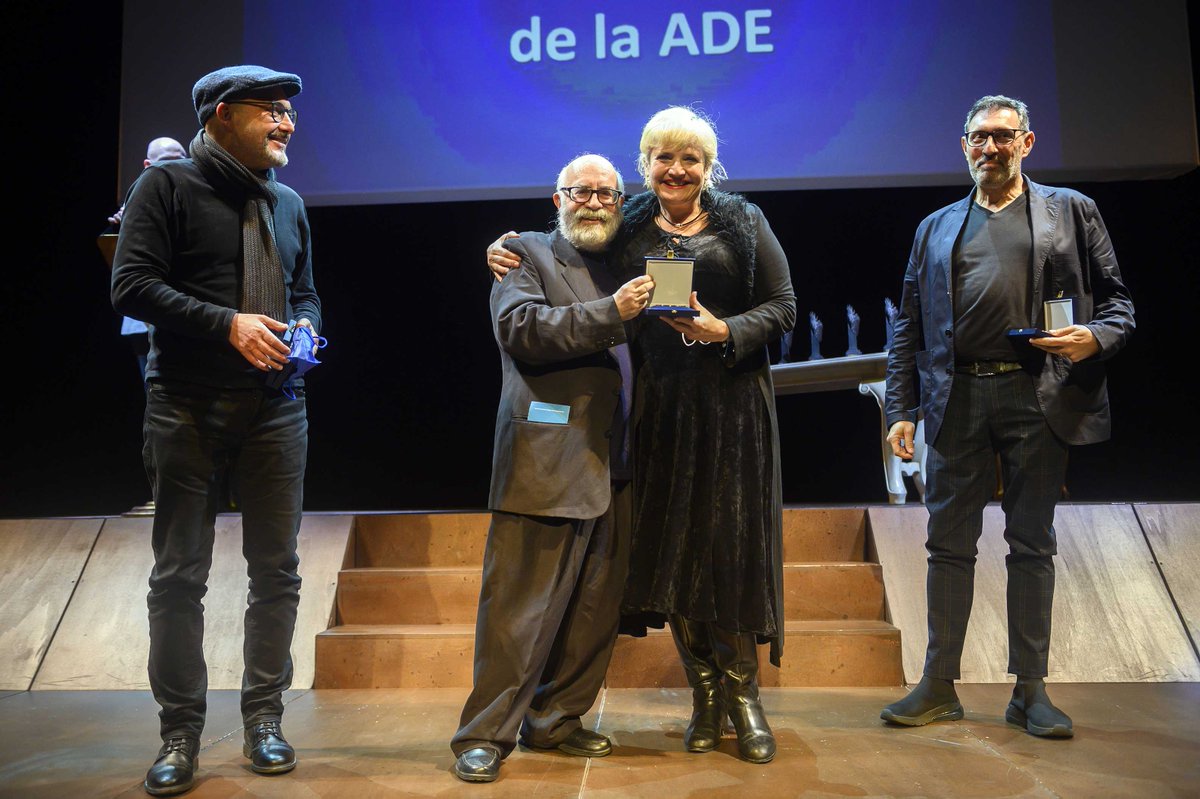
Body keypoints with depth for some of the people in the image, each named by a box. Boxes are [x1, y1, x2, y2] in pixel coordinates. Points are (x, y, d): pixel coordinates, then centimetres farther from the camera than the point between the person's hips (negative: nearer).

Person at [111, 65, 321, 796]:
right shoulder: (168, 186, -1)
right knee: (180, 575, 3)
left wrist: (304, 326, -1)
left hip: (275, 409, 5)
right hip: (188, 408, -4)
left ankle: (264, 718, 22)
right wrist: (227, 323, -18)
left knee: (277, 570, 8)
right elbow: (133, 286, -9)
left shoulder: (288, 204, 16)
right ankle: (180, 733, 16)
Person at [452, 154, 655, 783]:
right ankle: (485, 735, 9)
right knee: (520, 606, -3)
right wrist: (610, 314, -19)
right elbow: (519, 328, -12)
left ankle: (556, 721, 24)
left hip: (611, 470, 6)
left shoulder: (622, 270, 23)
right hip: (544, 465, -6)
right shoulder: (526, 253, 6)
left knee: (596, 607, 10)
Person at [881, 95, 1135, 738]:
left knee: (1032, 544, 5)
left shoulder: (1071, 211, 13)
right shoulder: (936, 228, 17)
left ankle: (1030, 691, 14)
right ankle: (939, 685, 12)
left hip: (1039, 398, -1)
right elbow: (909, 328, 12)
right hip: (958, 399, 2)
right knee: (950, 543, 3)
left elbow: (1116, 299, 9)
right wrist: (901, 409, 3)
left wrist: (1096, 337, -14)